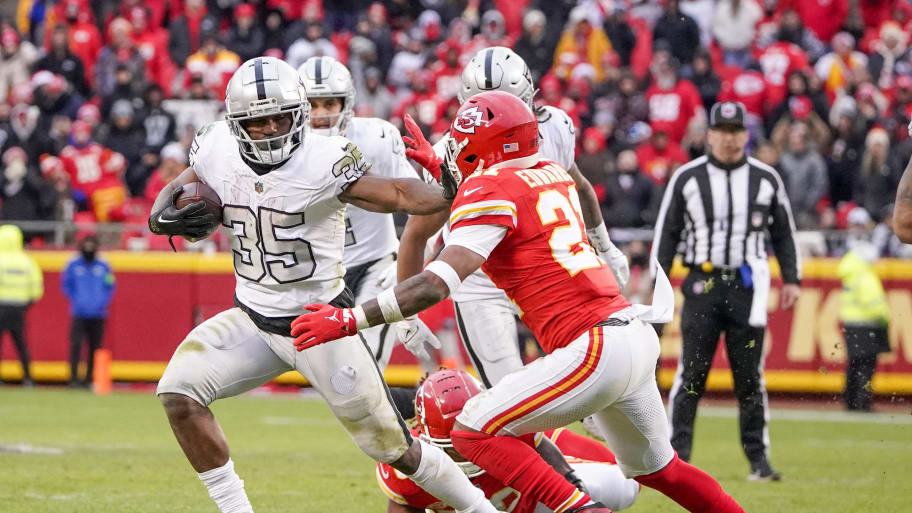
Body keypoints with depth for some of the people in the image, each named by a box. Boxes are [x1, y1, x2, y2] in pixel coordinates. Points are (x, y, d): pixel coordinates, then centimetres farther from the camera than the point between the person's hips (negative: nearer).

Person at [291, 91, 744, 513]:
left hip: (595, 350, -9)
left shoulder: (490, 191, -8)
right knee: (653, 466, 27)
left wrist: (349, 320, -16)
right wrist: (443, 175, 36)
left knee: (475, 433, -7)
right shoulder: (552, 175, 15)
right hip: (637, 338, 9)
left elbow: (437, 284, -18)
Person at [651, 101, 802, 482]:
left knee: (749, 375, 1)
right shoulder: (686, 178, 3)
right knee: (692, 373, -4)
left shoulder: (766, 179, 7)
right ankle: (677, 455, 0)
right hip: (702, 283, -1)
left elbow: (783, 232, 14)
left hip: (747, 286, 1)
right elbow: (667, 232, 7)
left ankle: (758, 457, 5)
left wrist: (792, 279, 8)